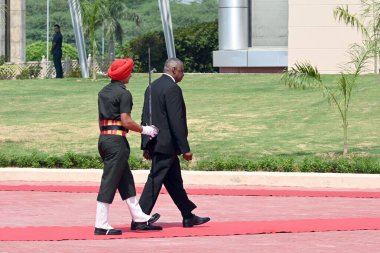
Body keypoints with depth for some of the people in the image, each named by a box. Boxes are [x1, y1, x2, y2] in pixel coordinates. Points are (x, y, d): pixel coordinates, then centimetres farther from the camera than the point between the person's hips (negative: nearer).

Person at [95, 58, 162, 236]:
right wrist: (144, 130, -3)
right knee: (109, 182, -7)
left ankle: (139, 219, 21)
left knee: (125, 180, 15)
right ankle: (101, 226, -6)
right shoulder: (123, 93, -10)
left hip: (103, 139, 9)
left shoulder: (103, 92, 15)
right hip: (116, 140, -9)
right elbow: (126, 121, -16)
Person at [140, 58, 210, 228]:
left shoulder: (152, 87, 12)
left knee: (174, 180, 14)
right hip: (166, 144, -9)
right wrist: (185, 149, -17)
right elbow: (176, 121, -19)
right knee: (155, 181, -5)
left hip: (154, 142, 9)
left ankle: (188, 217, 22)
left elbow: (145, 118, 14)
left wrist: (146, 146, 18)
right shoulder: (172, 89, -15)